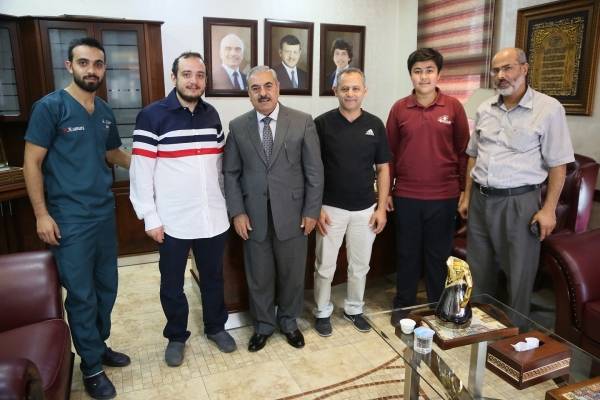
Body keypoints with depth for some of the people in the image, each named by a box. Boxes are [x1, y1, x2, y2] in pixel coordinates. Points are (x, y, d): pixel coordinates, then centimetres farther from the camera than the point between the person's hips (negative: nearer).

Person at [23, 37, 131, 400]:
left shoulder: (105, 112, 8)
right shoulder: (50, 106, -9)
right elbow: (32, 163, -9)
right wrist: (42, 214, -13)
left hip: (105, 214, 6)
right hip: (70, 220, -6)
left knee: (107, 287, 15)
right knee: (82, 295, 4)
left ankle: (100, 346, 35)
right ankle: (92, 366, 21)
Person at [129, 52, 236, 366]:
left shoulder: (211, 115, 6)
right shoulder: (152, 116, -9)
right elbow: (141, 171, -9)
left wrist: (224, 203, 12)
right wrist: (150, 217, -11)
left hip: (213, 218, 4)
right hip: (172, 221, -3)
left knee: (213, 277, 18)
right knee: (172, 284, 13)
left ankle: (215, 326, 40)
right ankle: (176, 336, 35)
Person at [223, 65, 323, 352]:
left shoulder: (303, 122, -3)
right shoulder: (238, 126, 2)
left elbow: (314, 171, -2)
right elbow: (230, 173, 4)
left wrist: (311, 210, -5)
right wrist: (237, 212, -3)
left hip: (291, 213, -1)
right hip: (253, 215, 1)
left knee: (292, 273, 13)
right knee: (258, 275, 13)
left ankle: (288, 321, 38)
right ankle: (263, 325, 35)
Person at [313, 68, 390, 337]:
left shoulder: (375, 124, 2)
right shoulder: (322, 123, -5)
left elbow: (383, 168, 6)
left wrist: (381, 208, 0)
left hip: (365, 210, 3)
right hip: (330, 208, -2)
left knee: (360, 265, 14)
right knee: (325, 266, 8)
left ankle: (354, 309, 34)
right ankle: (322, 312, 27)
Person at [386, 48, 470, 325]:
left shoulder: (453, 107, -1)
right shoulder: (399, 108, 1)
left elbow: (463, 150, 2)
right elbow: (390, 151, 4)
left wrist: (464, 190, 1)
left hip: (444, 196, 0)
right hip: (406, 196, 1)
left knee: (439, 254, 12)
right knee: (407, 253, 13)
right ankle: (403, 305, 29)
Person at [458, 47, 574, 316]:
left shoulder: (548, 109, -7)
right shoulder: (484, 109, 8)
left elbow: (558, 165, -7)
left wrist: (549, 209, -11)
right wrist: (467, 196, 12)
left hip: (519, 202, -5)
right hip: (480, 200, 5)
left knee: (519, 275, 6)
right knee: (479, 271, 15)